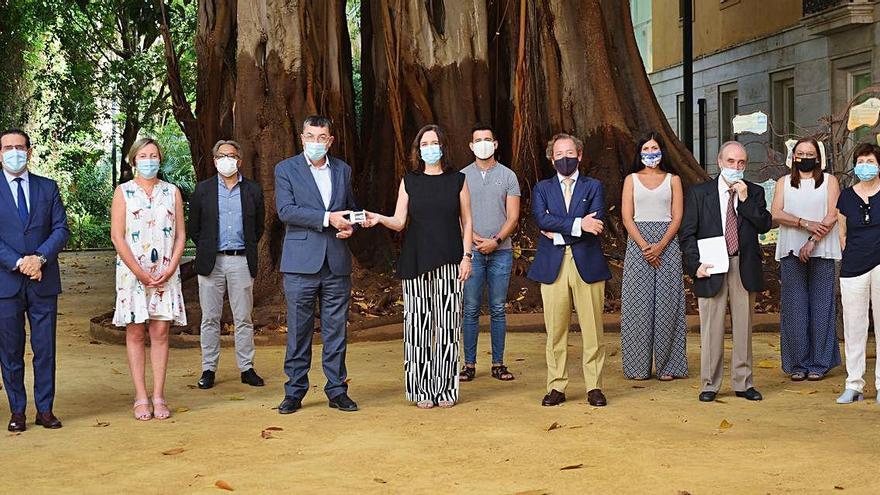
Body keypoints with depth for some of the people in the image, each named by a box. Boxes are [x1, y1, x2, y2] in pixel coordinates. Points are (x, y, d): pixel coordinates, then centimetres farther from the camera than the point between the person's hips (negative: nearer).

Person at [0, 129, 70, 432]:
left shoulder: (48, 188, 9)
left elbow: (61, 229, 3)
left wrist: (40, 257, -13)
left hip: (44, 282, 2)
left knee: (45, 349, 5)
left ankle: (45, 409, 14)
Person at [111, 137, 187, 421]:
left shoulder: (172, 192, 10)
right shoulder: (123, 193, 3)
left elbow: (181, 234, 8)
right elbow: (117, 236, -3)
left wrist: (170, 269, -6)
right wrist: (140, 272, -10)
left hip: (166, 273, 2)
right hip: (132, 271, -1)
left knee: (160, 333, 0)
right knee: (135, 334, 0)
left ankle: (159, 397, 3)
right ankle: (141, 398, 4)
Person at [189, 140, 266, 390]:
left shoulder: (253, 190, 7)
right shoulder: (203, 189, 5)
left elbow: (259, 227, 13)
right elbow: (194, 227, 9)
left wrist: (249, 250, 8)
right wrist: (206, 250, 6)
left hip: (241, 261, 0)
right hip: (211, 262, 0)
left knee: (243, 319, 4)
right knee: (210, 318, 4)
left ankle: (247, 368, 11)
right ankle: (208, 369, 11)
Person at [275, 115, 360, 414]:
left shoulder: (343, 170, 14)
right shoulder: (286, 169, 2)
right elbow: (285, 210, -10)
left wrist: (349, 226, 1)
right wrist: (327, 218, -18)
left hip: (337, 263, 3)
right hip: (301, 263, -3)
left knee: (336, 331, 6)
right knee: (298, 331, 1)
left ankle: (337, 390, 14)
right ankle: (294, 392, 10)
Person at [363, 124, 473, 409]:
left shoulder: (457, 180, 8)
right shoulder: (409, 181, 8)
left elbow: (466, 222, 9)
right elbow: (399, 222, 3)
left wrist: (467, 256, 0)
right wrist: (379, 219, -17)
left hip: (449, 262, 0)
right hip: (416, 262, 0)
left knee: (447, 323, -1)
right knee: (419, 323, -1)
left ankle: (446, 388, 7)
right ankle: (421, 389, 6)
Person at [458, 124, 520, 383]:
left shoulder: (508, 176, 6)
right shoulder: (462, 176, 7)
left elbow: (513, 217, 2)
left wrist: (496, 241, -12)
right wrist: (475, 239, -10)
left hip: (501, 251, 0)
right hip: (471, 251, 0)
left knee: (498, 310, 3)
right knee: (471, 310, 0)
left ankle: (498, 363, 9)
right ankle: (469, 364, 6)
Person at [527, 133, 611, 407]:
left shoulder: (593, 187, 11)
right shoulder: (542, 188, 14)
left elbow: (596, 223, -6)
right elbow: (542, 219, -7)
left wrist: (559, 233, -8)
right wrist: (578, 224, -14)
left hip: (587, 264, -1)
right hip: (553, 266, 1)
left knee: (593, 329, 0)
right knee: (555, 330, 2)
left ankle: (594, 387, 7)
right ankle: (556, 387, 8)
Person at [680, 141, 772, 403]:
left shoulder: (755, 193, 9)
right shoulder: (699, 193, 3)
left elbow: (765, 225, -4)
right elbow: (687, 232, 1)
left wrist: (745, 199, -12)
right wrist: (695, 264, -10)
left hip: (745, 268, 2)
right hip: (711, 268, -2)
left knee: (743, 327, 7)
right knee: (711, 328, 1)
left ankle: (743, 383, 16)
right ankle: (710, 384, 10)